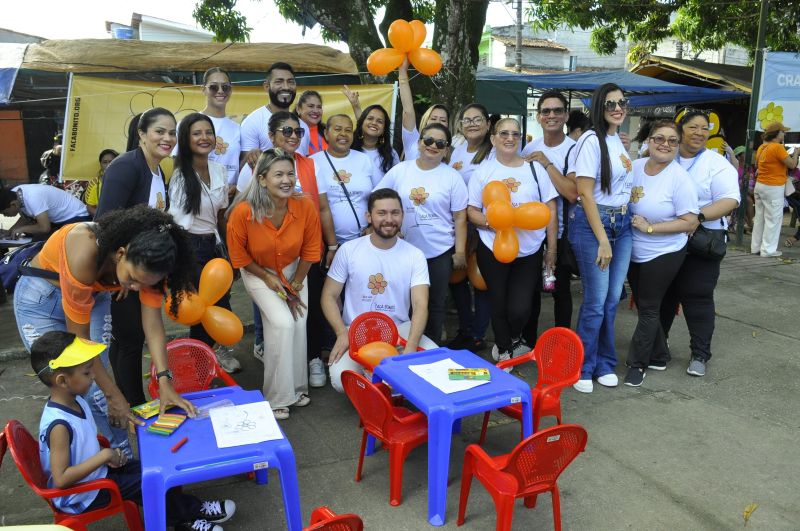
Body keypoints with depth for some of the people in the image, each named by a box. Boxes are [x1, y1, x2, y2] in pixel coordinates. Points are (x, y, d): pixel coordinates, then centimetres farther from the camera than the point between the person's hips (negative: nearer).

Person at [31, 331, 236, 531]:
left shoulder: (75, 401, -4)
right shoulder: (59, 424, -31)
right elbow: (61, 479, -32)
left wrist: (109, 455, -3)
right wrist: (104, 456, -29)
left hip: (96, 472, 8)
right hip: (81, 496, -8)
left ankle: (188, 510, 17)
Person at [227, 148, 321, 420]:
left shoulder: (306, 206, -22)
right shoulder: (243, 211, -29)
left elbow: (310, 250, -7)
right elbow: (239, 255, -13)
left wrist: (295, 285, -6)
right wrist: (268, 278, -13)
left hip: (293, 270, 3)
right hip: (257, 272, -3)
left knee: (299, 324, -7)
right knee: (282, 323, -18)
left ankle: (297, 386, 17)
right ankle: (278, 396, -1)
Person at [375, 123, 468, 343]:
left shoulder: (452, 177, -2)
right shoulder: (400, 170, 1)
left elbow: (460, 217, -1)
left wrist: (460, 252, -3)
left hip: (440, 252, -1)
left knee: (434, 304, 10)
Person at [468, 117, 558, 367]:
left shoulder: (535, 168, 5)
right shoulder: (483, 171, 3)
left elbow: (550, 210, 6)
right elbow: (472, 211, 1)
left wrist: (551, 248, 3)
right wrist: (492, 223, -19)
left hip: (529, 252, 1)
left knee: (520, 309, -5)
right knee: (499, 306, 9)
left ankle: (512, 340, 31)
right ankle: (505, 352, 35)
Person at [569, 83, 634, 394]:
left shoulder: (620, 140, 13)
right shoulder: (592, 140, -11)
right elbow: (585, 193, -15)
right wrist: (602, 239, -16)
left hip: (622, 224, 7)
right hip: (592, 224, -7)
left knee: (612, 300, 10)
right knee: (596, 302, -3)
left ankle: (604, 364, 24)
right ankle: (583, 368, 13)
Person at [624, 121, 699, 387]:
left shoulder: (679, 178, -16)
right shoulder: (634, 167, -2)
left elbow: (689, 222, -16)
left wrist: (650, 227, -20)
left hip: (663, 254, -5)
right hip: (633, 253, 5)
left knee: (648, 310, 4)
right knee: (645, 306, 16)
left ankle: (638, 364, 18)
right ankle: (658, 356, 34)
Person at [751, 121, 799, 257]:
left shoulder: (761, 147, 8)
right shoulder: (778, 147, -17)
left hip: (760, 185, 8)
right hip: (773, 188, -8)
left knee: (759, 217, 13)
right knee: (773, 219, -1)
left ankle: (755, 247, 18)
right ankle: (768, 250, 2)